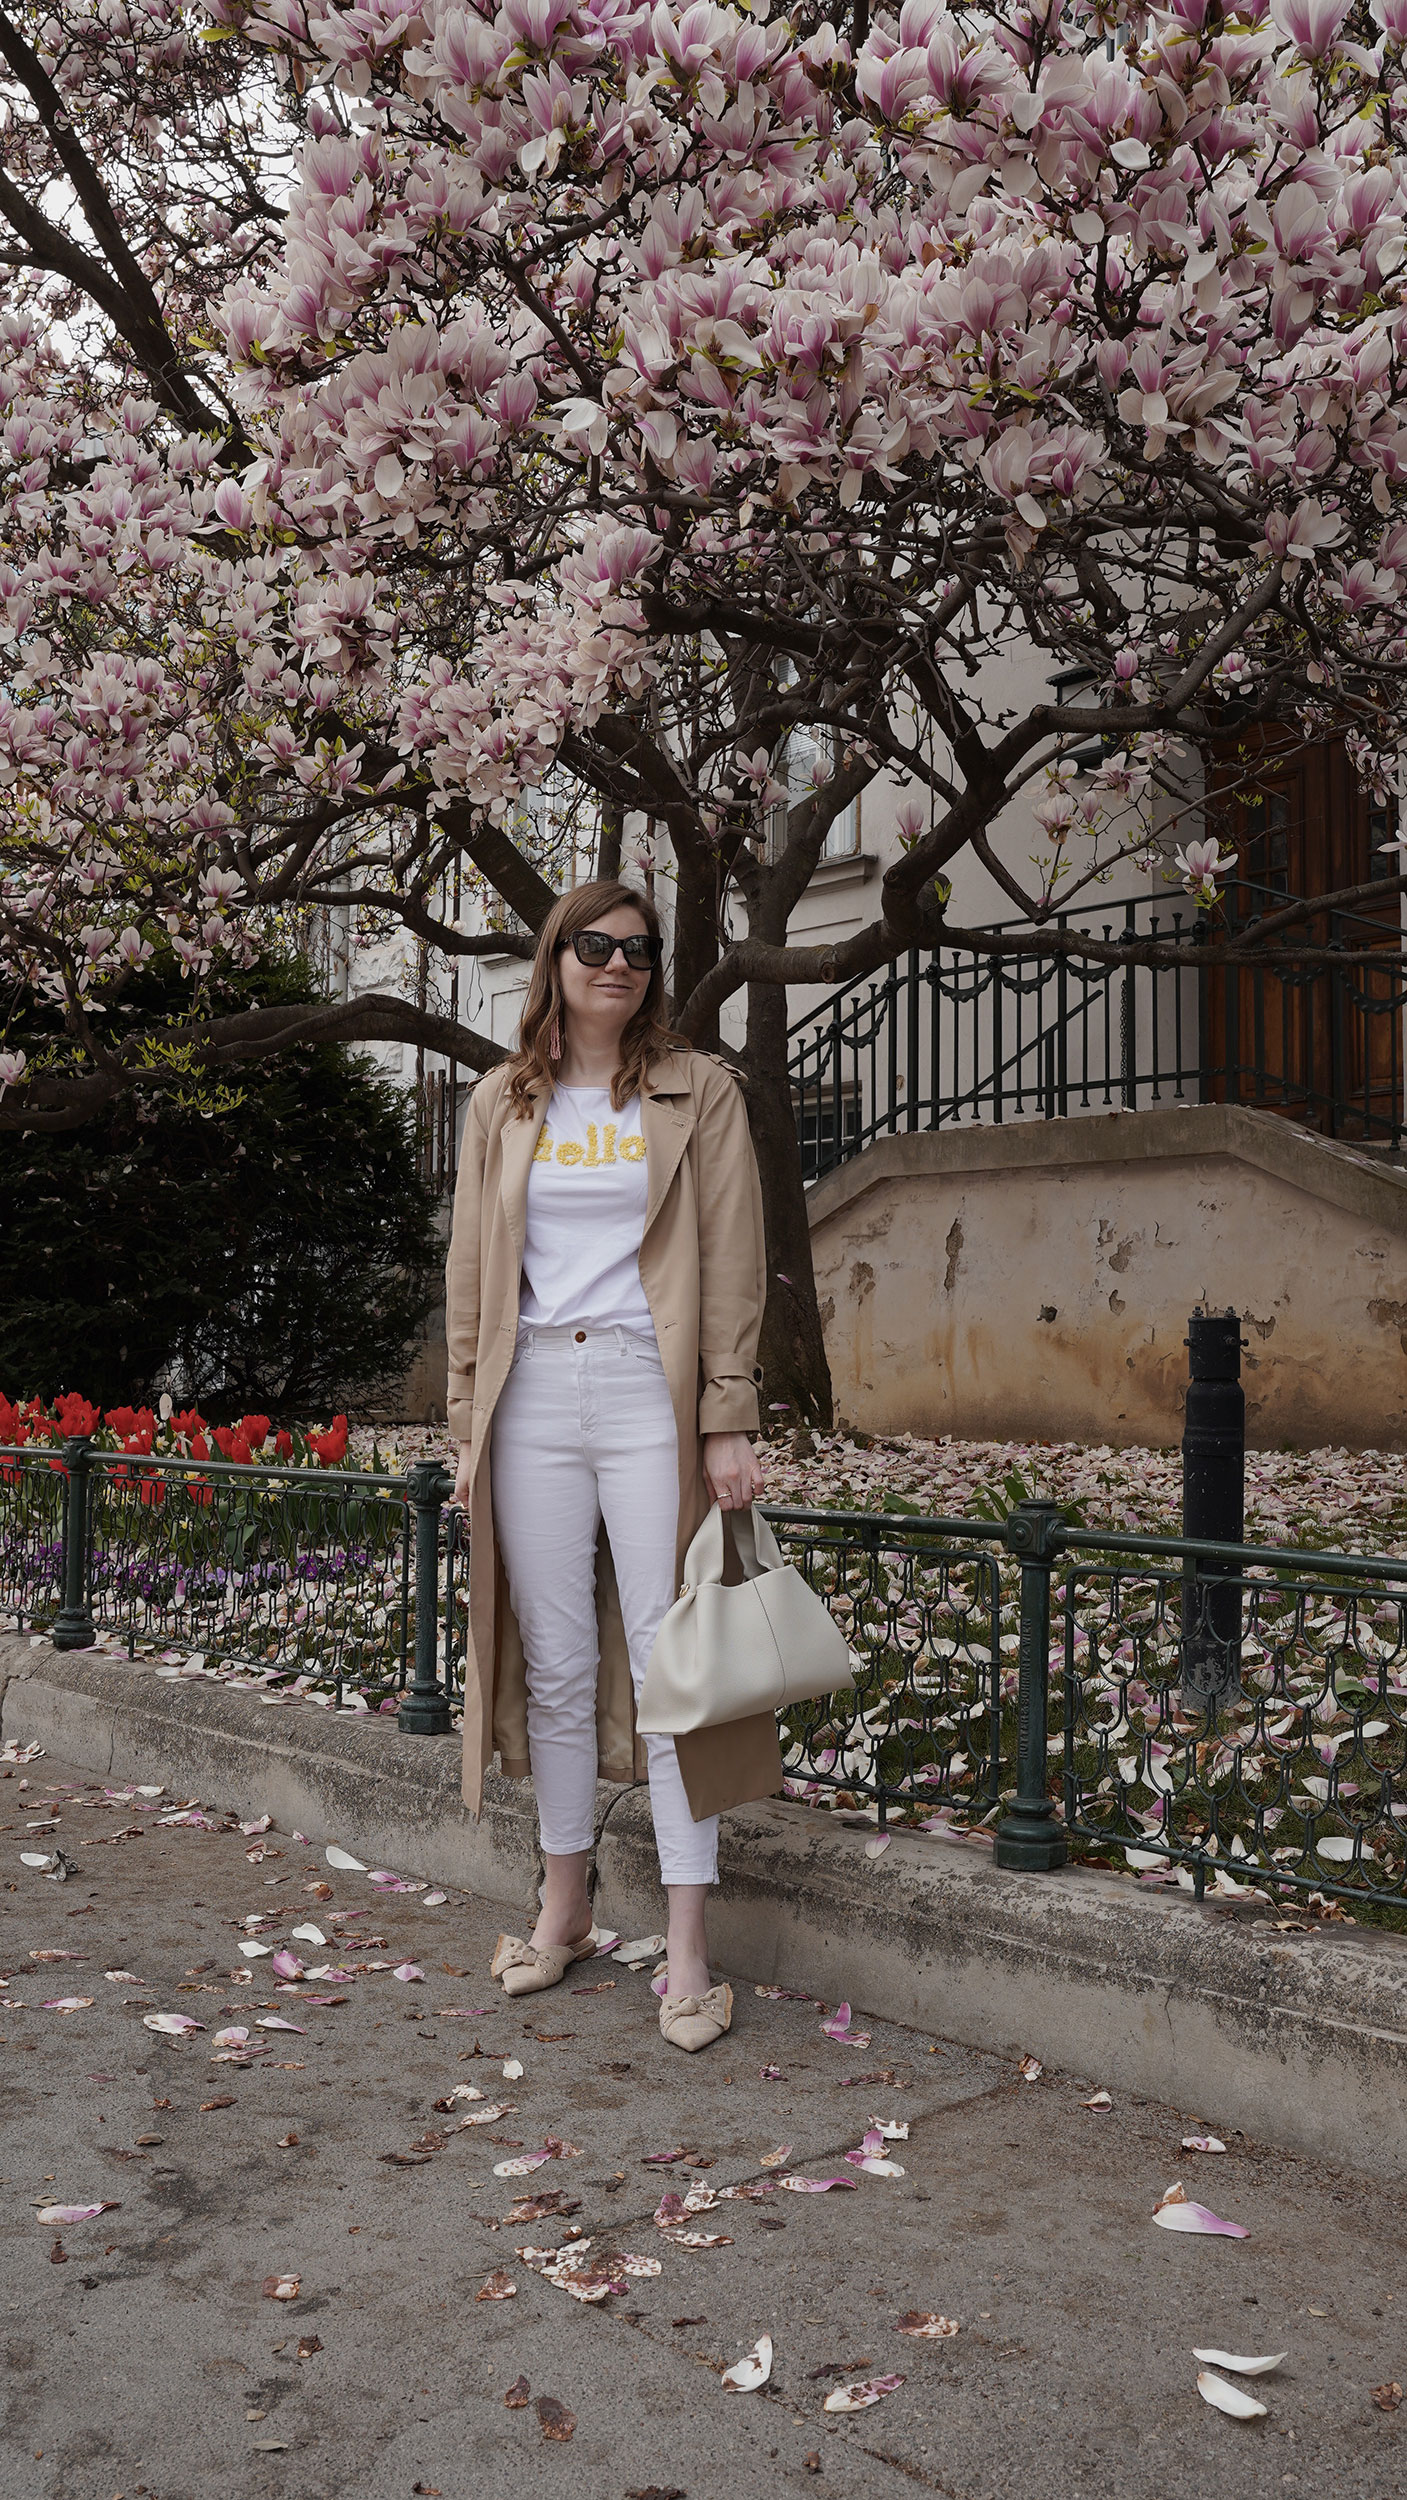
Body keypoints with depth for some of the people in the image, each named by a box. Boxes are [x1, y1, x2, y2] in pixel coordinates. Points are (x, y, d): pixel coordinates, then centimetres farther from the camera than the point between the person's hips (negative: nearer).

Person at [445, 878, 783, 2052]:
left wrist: (727, 1421, -8)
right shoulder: (503, 1104, 12)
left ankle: (689, 1946, 5)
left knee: (668, 1658, -3)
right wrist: (469, 1421, 7)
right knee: (555, 1662, 10)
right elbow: (473, 1270, 13)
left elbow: (733, 1264, -1)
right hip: (534, 1395, 3)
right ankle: (566, 1905, 27)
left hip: (648, 1393, -3)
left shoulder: (699, 1091, 4)